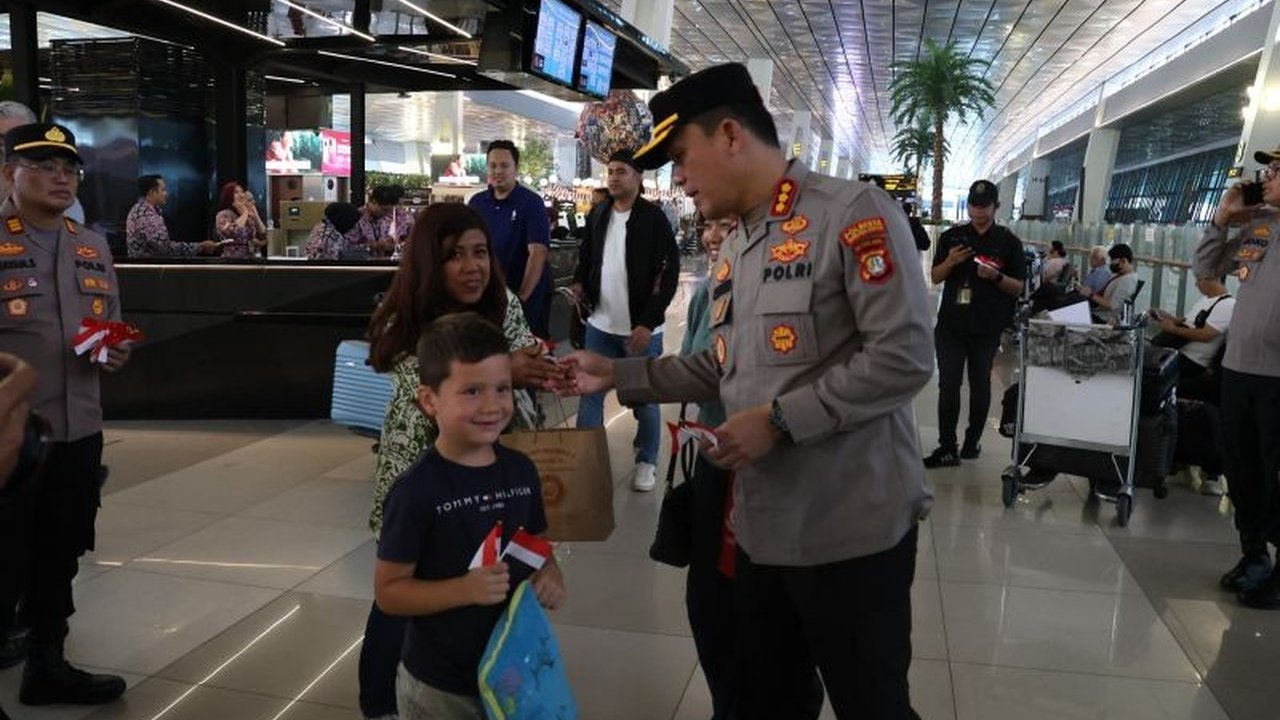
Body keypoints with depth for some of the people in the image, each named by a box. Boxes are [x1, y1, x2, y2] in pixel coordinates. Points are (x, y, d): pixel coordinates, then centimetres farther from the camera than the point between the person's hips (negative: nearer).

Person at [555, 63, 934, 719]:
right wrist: (618, 374, 13)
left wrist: (779, 420, -19)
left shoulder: (854, 211, -14)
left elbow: (903, 358, -20)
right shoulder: (732, 255, 14)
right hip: (762, 528, 8)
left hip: (852, 529, -8)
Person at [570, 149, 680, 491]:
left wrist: (648, 323, -18)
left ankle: (647, 462, 25)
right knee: (589, 393, 8)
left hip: (641, 328, -4)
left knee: (644, 399, 9)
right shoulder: (598, 213, 6)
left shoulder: (653, 217, -11)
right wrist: (580, 282, -1)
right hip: (600, 324, 5)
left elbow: (670, 273, -13)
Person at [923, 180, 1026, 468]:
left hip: (987, 328, -1)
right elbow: (935, 277, 9)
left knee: (980, 385, 10)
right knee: (948, 386, -3)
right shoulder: (952, 236, 7)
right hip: (951, 324, 1)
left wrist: (996, 277, -18)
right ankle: (947, 447, -1)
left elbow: (1019, 287, 2)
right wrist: (950, 262, -12)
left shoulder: (1009, 242, 2)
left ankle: (973, 440, 24)